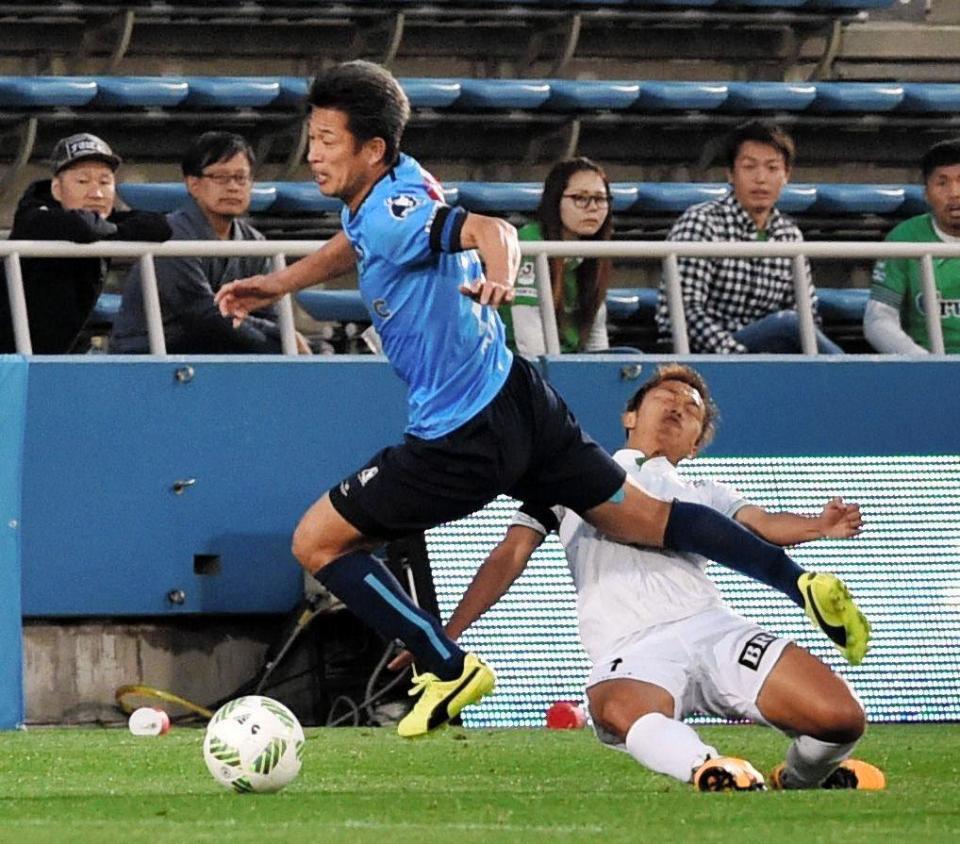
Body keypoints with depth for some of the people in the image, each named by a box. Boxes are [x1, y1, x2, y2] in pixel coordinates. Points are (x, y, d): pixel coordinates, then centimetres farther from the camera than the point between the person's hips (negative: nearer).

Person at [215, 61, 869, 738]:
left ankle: (450, 670, 3)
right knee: (642, 517, 15)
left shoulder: (392, 215, -22)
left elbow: (489, 229, -41)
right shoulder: (382, 193, 6)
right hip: (514, 396, 10)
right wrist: (280, 283, 22)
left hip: (464, 441, -10)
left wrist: (497, 275, -62)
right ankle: (802, 583, 11)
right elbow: (352, 246, 31)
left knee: (317, 542, 0)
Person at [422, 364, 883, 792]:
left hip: (715, 630, 3)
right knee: (621, 711, -43)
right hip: (630, 651, -3)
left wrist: (821, 526, -13)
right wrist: (446, 634, 8)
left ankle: (799, 778, 10)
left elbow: (763, 525, 11)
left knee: (841, 718, -20)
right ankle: (707, 768, -67)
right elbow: (509, 558, 23)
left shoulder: (706, 495, 31)